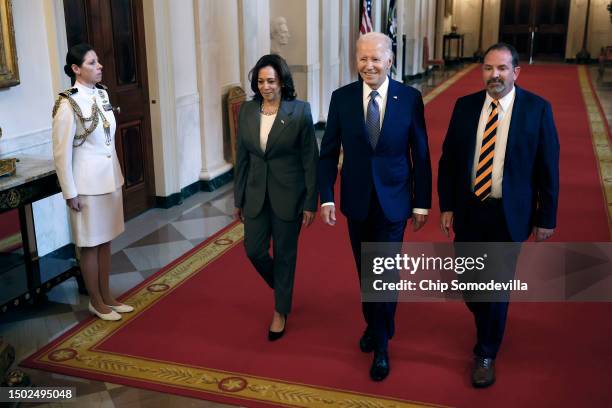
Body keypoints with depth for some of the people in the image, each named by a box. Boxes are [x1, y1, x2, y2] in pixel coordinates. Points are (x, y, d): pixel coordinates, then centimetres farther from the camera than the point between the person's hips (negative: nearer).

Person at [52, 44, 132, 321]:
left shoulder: (102, 94, 5)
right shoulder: (68, 104, -17)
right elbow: (61, 153, -14)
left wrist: (117, 176, 15)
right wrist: (70, 193, -13)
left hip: (110, 179, 7)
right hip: (87, 184, -7)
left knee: (106, 241, 16)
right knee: (91, 245, 8)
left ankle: (106, 296, 30)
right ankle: (96, 302, 24)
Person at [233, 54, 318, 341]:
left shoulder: (299, 111, -11)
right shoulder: (247, 111, 1)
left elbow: (310, 159, -8)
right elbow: (241, 157, 6)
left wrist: (310, 203, -9)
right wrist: (238, 199, 8)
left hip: (288, 194, -4)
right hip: (256, 193, 4)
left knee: (284, 254, 7)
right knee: (254, 250, 7)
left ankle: (281, 312, 26)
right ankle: (281, 287, 39)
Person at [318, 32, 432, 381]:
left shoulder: (410, 98, -7)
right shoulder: (342, 98, -4)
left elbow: (420, 155, -3)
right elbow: (329, 152, 0)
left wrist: (422, 203, -2)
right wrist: (327, 198, -6)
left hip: (393, 202, -2)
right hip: (356, 201, 2)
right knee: (365, 271, 17)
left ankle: (381, 345, 18)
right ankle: (374, 324, 40)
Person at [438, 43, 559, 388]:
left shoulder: (537, 108, -8)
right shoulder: (465, 106, -1)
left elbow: (548, 168, -5)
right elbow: (448, 159, 3)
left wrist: (546, 217, -5)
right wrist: (447, 206, 1)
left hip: (509, 215, -3)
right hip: (468, 210, 3)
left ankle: (486, 355, 25)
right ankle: (488, 325, 45)